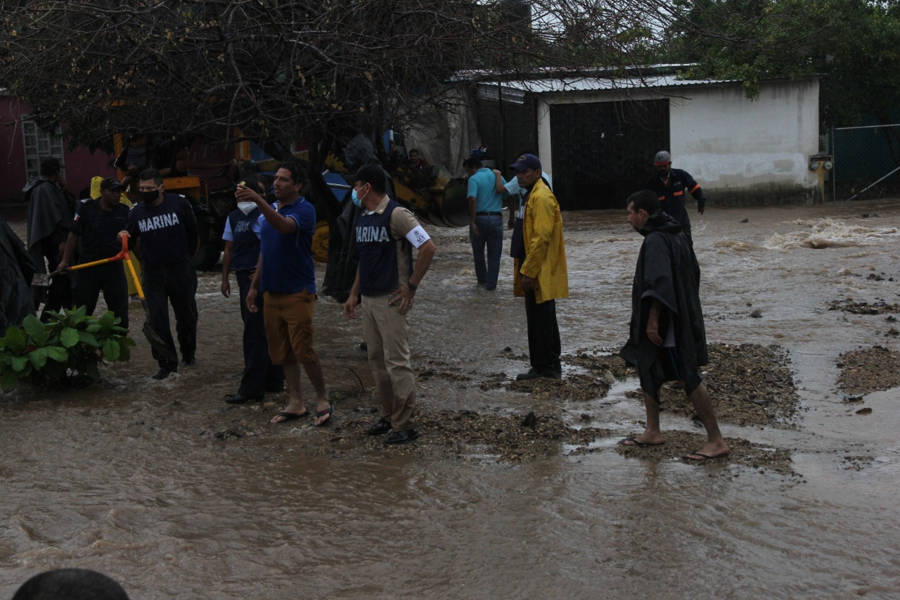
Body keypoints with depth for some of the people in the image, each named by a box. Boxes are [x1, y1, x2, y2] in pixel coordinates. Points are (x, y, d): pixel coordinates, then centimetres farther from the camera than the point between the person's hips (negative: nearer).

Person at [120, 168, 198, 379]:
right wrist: (124, 237, -13)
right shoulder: (137, 212, 1)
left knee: (186, 315, 13)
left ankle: (188, 353, 34)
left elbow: (192, 231, 8)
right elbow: (132, 240, 10)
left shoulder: (179, 203, -4)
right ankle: (167, 363, 0)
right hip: (153, 273, 1)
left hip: (180, 269, -1)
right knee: (157, 318, -6)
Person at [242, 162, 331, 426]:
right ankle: (295, 403, 18)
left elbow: (284, 226, -34)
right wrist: (254, 286, 18)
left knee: (303, 350, -9)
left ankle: (322, 401, 6)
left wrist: (257, 199, -46)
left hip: (297, 292, -8)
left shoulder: (304, 210, -11)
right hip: (271, 292, 8)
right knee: (281, 352, 10)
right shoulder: (270, 210, 14)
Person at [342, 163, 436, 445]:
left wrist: (411, 286, -15)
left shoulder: (396, 214, -13)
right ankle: (389, 416, 23)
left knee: (396, 362, -6)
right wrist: (353, 294, 18)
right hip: (368, 299, 9)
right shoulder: (363, 218, 13)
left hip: (391, 300, -9)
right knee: (377, 360, 12)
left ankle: (405, 424, 0)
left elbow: (428, 247, -18)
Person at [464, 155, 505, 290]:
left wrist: (472, 222, -20)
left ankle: (482, 280, 26)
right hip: (496, 218, 3)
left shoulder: (474, 179, -7)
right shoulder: (498, 177, 10)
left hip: (480, 218, -3)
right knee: (494, 255, 8)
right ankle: (491, 284, 9)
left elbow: (472, 200, -20)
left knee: (478, 253, 15)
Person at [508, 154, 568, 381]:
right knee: (537, 319, 14)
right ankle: (542, 366, 20)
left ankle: (547, 366, 2)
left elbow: (541, 238, -23)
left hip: (541, 273, -11)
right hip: (533, 271, 11)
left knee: (542, 320, -4)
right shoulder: (531, 195, 17)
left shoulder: (542, 197, -17)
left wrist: (528, 272, -22)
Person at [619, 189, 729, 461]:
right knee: (647, 368, 18)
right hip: (681, 316, 11)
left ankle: (716, 440, -2)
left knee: (688, 377, -6)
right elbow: (694, 274, 18)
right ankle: (652, 432, 25)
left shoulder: (655, 240, -19)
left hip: (667, 325, -11)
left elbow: (660, 281, -28)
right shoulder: (676, 235, 11)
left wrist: (653, 320, -27)